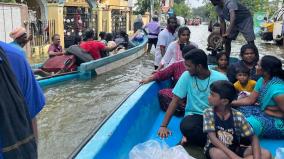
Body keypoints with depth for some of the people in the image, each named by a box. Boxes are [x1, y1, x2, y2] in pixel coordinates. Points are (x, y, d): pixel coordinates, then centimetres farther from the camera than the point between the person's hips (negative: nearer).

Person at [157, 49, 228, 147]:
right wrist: (164, 125, -12)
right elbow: (175, 101, -5)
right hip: (194, 115, 0)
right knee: (186, 127, -35)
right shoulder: (186, 76, -5)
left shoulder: (220, 79, -7)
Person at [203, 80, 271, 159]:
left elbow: (253, 138, -8)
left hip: (235, 149, 2)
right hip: (216, 148, -2)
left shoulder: (238, 116, -13)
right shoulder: (208, 113, -14)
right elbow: (213, 138, -22)